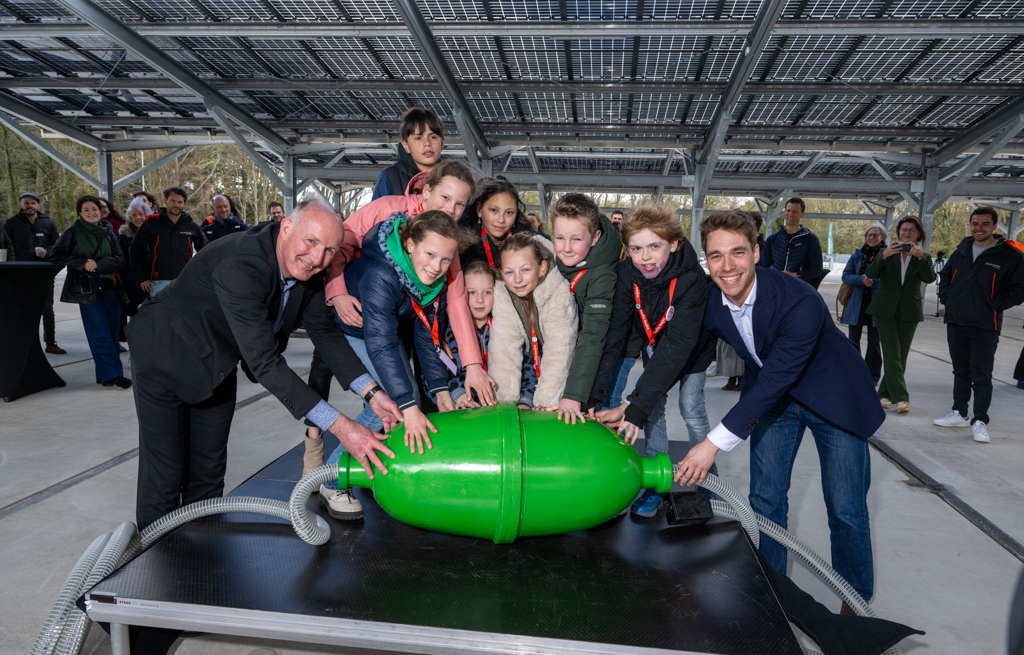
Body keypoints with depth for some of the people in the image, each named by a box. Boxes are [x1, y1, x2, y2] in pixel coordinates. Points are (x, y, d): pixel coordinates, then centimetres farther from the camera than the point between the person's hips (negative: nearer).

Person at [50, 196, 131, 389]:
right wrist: (83, 264, -10)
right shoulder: (73, 232, 2)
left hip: (110, 286, 4)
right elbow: (56, 256, 0)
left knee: (112, 331, 3)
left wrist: (98, 263, -12)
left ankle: (104, 375, 13)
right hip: (87, 288, -4)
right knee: (100, 334, -7)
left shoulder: (108, 231, 10)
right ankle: (112, 375, -6)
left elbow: (119, 259, 3)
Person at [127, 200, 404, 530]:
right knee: (164, 478, -2)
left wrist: (372, 392, -17)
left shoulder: (305, 268, -14)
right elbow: (265, 363, -41)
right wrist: (339, 425, -43)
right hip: (165, 358, -7)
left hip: (217, 365, 7)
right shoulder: (241, 267, -39)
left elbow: (324, 331, -5)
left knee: (209, 474, 15)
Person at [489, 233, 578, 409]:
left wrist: (545, 403, -36)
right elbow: (503, 350, -24)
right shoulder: (500, 294, -21)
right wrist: (506, 401, -31)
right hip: (531, 359, 3)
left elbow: (558, 351, -32)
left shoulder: (560, 292, -30)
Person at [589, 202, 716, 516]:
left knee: (691, 407, -2)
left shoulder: (691, 278, -38)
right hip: (654, 345, 3)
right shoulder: (626, 274, -28)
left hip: (694, 347, -3)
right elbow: (613, 333, -31)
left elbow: (678, 345, -44)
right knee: (652, 406, -2)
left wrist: (634, 406, -51)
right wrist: (593, 395, -41)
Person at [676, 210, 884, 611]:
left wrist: (715, 443, -40)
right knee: (765, 498, 6)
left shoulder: (800, 303, -35)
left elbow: (775, 379, -37)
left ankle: (857, 599, 24)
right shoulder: (708, 301, -18)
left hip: (832, 395, -4)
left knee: (845, 509, 0)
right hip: (772, 396, 5)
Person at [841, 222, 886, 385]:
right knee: (854, 339, 6)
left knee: (874, 340, 6)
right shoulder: (857, 255, 7)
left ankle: (872, 376, 16)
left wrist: (872, 281, -20)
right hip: (857, 304, 2)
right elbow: (846, 276, -1)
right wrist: (862, 280, -18)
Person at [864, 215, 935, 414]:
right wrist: (883, 256, -27)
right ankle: (901, 398, -9)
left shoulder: (924, 257, 8)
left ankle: (884, 394, 16)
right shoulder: (887, 252, 5)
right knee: (892, 355, -9)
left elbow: (930, 278, -12)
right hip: (885, 309, -2)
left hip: (909, 312, 2)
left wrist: (920, 257, -27)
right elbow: (870, 274, -11)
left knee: (901, 356, 5)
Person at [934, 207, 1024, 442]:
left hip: (985, 327, -5)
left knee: (981, 376, -2)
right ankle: (959, 414, 25)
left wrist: (994, 306, -12)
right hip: (955, 323, 5)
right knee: (960, 372, 15)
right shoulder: (961, 251, 9)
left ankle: (980, 422, 5)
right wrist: (947, 298, 9)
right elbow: (945, 276, 23)